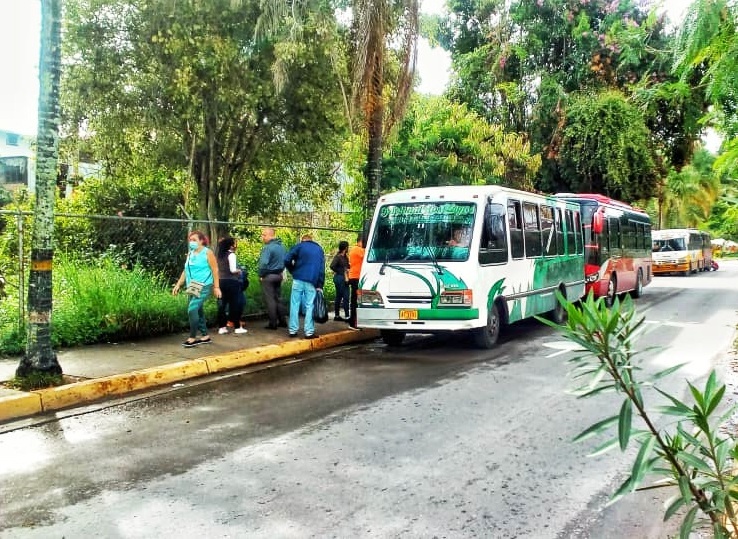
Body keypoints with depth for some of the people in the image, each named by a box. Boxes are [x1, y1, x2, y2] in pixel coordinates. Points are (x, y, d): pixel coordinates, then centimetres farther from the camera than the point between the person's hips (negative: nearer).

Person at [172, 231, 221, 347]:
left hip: (204, 286, -7)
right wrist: (178, 285, 9)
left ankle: (192, 338, -11)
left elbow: (215, 270, -6)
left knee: (192, 309, -17)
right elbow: (185, 271, 16)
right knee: (198, 311, 10)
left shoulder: (207, 253, -4)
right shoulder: (190, 254, 13)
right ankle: (205, 336, 22)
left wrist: (216, 287, -10)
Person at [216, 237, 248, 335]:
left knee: (222, 304, 8)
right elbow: (233, 270, -15)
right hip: (231, 282, -7)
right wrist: (239, 270, 3)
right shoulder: (231, 254, -10)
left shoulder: (220, 255, 12)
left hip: (221, 281, 7)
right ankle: (237, 327, 5)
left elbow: (217, 269, 15)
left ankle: (222, 327, 10)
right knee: (235, 304, 0)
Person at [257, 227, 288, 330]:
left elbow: (263, 263, -26)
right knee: (278, 298, 16)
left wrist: (261, 275, -12)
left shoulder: (268, 248, -20)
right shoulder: (282, 246, 7)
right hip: (279, 275, 8)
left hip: (268, 276, -8)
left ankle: (273, 323, 3)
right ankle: (282, 321, 20)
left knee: (270, 300, 0)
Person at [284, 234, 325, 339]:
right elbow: (322, 268, 11)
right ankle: (309, 332, -2)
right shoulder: (319, 249, 16)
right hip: (312, 282, 1)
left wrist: (293, 271, 13)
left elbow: (287, 260, -4)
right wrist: (320, 286, 8)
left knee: (295, 305, 5)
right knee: (310, 306, 2)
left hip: (298, 280, -1)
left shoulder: (299, 246, 7)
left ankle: (293, 330, 6)